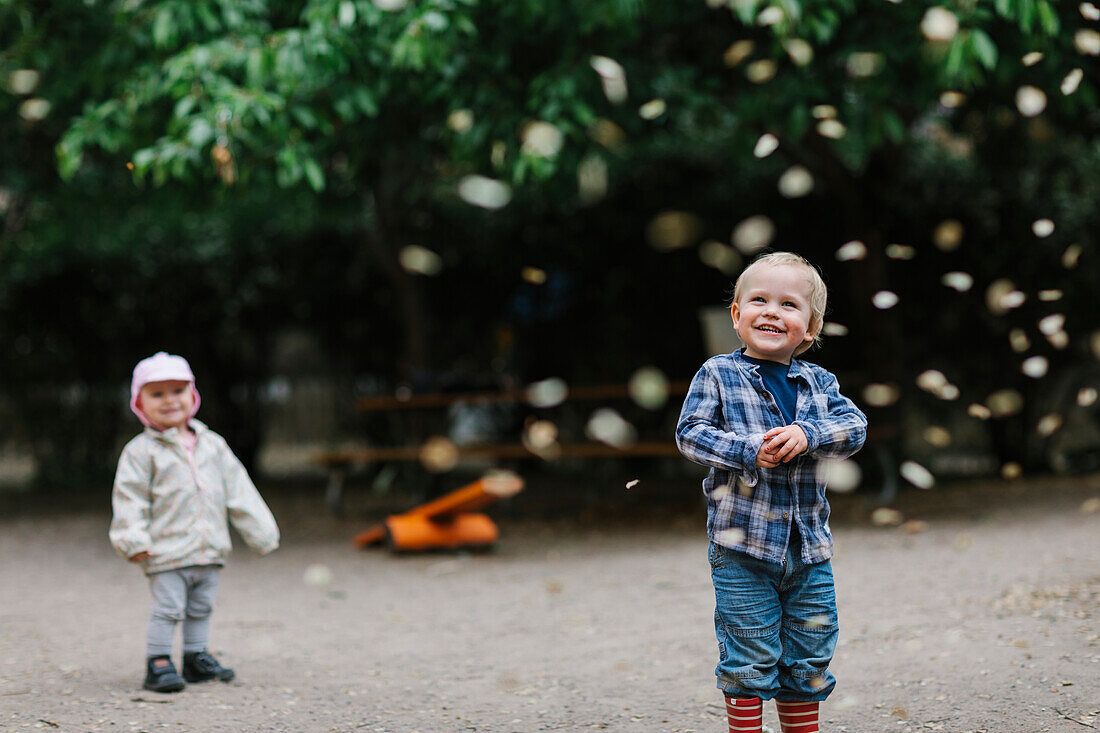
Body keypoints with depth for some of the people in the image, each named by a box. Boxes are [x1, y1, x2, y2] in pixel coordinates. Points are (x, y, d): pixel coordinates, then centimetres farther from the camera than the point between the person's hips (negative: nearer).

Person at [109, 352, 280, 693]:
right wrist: (134, 540, -18)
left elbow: (238, 490, 12)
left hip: (209, 551, 5)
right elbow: (129, 498, -9)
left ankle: (196, 658, 27)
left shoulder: (212, 445, 10)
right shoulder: (141, 452, -5)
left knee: (200, 609, 15)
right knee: (167, 608, -7)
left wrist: (260, 531, 9)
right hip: (167, 552, -5)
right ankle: (157, 664, 2)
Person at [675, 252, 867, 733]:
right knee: (749, 659, 1)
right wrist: (750, 450, -20)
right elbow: (690, 434, -7)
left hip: (808, 546, 4)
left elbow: (854, 427, -2)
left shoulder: (819, 382, 8)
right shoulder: (718, 375, -2)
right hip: (742, 545, -4)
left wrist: (806, 436, -20)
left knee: (809, 660, 13)